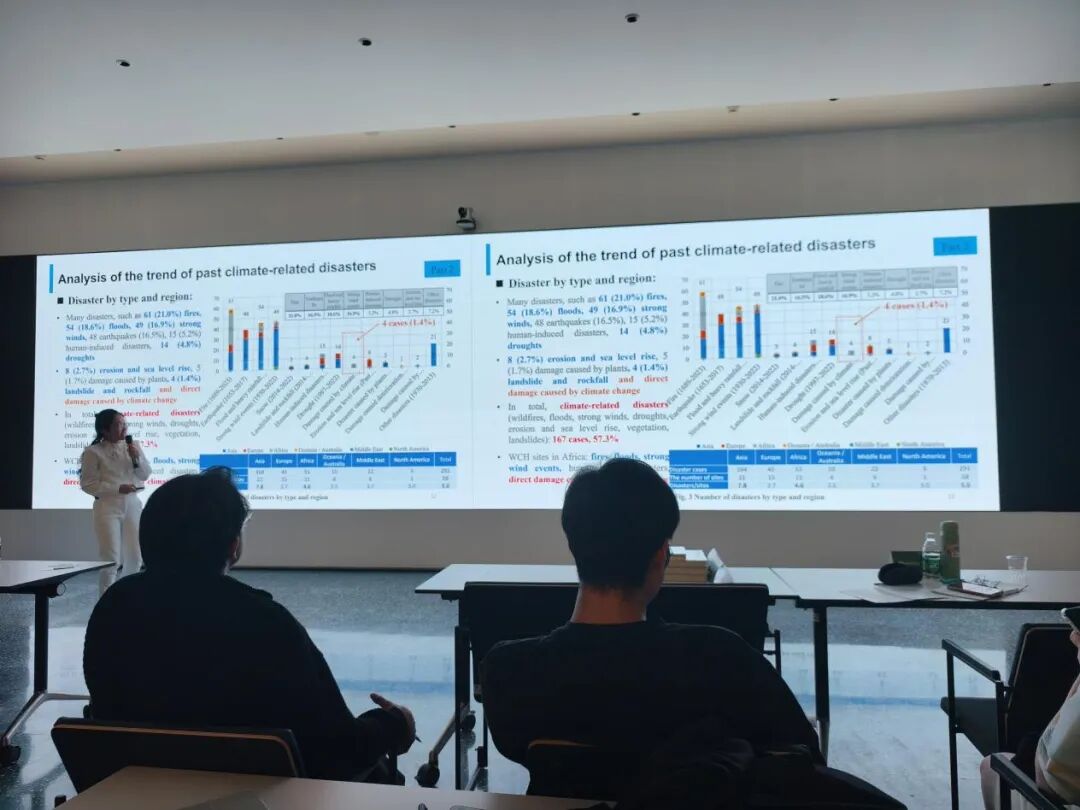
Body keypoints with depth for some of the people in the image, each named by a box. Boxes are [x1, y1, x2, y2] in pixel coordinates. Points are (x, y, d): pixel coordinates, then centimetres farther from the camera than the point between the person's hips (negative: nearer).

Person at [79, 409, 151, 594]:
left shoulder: (133, 446, 5)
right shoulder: (93, 452, -7)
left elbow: (145, 475, 5)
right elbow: (88, 484, -9)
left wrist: (137, 458, -12)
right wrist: (118, 488, -18)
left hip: (132, 505, 5)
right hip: (107, 507, -4)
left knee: (135, 558, 8)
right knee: (111, 560, -5)